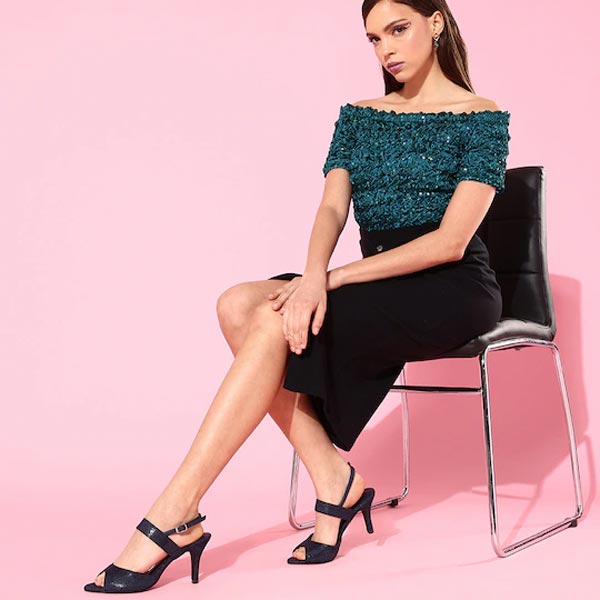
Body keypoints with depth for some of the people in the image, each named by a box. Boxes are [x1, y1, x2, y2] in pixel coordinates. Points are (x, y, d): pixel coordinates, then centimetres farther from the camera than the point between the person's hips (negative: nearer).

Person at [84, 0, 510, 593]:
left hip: (454, 289, -6)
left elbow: (451, 240, -13)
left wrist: (334, 277, -20)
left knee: (277, 321, -28)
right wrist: (314, 276, -23)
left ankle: (174, 519, -25)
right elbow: (332, 209, 0)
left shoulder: (481, 119, -2)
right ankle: (332, 478, -19)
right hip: (379, 283, 6)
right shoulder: (359, 117, 15)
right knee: (239, 304, -20)